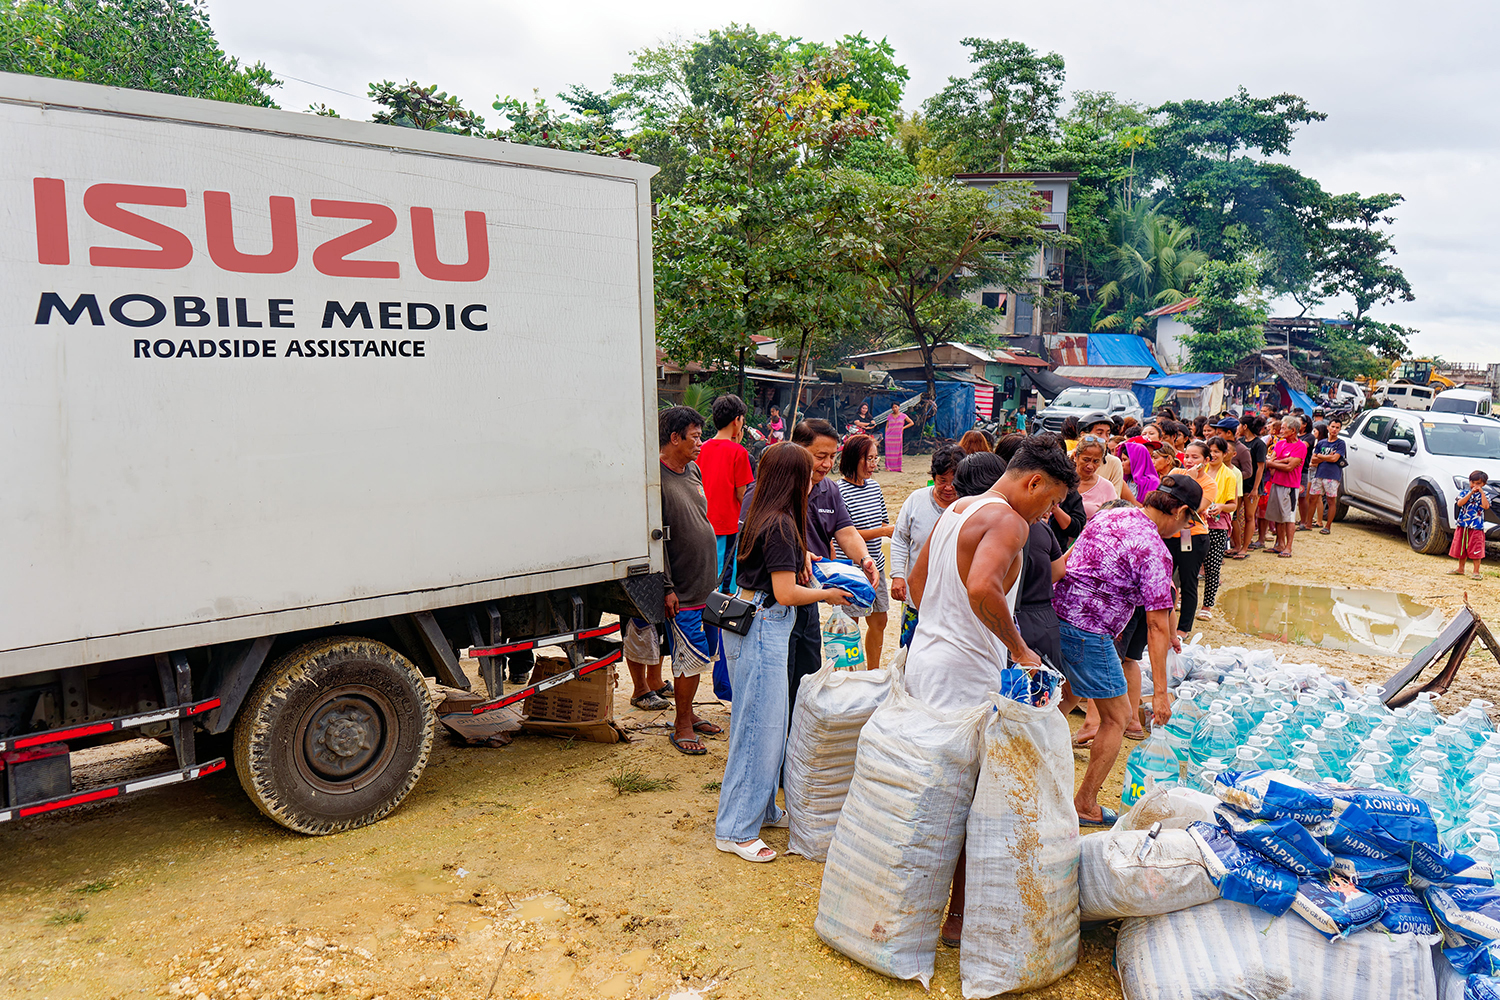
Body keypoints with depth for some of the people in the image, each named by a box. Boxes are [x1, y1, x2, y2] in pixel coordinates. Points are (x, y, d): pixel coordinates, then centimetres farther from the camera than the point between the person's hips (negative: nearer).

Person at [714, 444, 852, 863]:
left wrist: (800, 557, 26)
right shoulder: (780, 525, -18)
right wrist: (827, 594, -4)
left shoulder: (762, 517, 11)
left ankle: (763, 809, 30)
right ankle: (735, 830, 5)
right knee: (759, 726, -3)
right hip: (762, 628, -10)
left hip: (758, 624, 10)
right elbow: (787, 593, -19)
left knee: (771, 721, 17)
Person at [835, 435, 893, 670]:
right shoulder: (839, 490, -15)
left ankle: (874, 671, 33)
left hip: (876, 565, 8)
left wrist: (895, 530, -1)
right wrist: (881, 532, -19)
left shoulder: (874, 486, 9)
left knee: (879, 622, 16)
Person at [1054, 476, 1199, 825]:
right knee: (1116, 717, 9)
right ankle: (1085, 805, 17)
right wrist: (1160, 691, -13)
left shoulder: (1110, 515, 9)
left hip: (1057, 614, 9)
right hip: (1089, 633, -8)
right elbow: (1157, 625, -16)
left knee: (1067, 694, 30)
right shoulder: (1155, 551, -15)